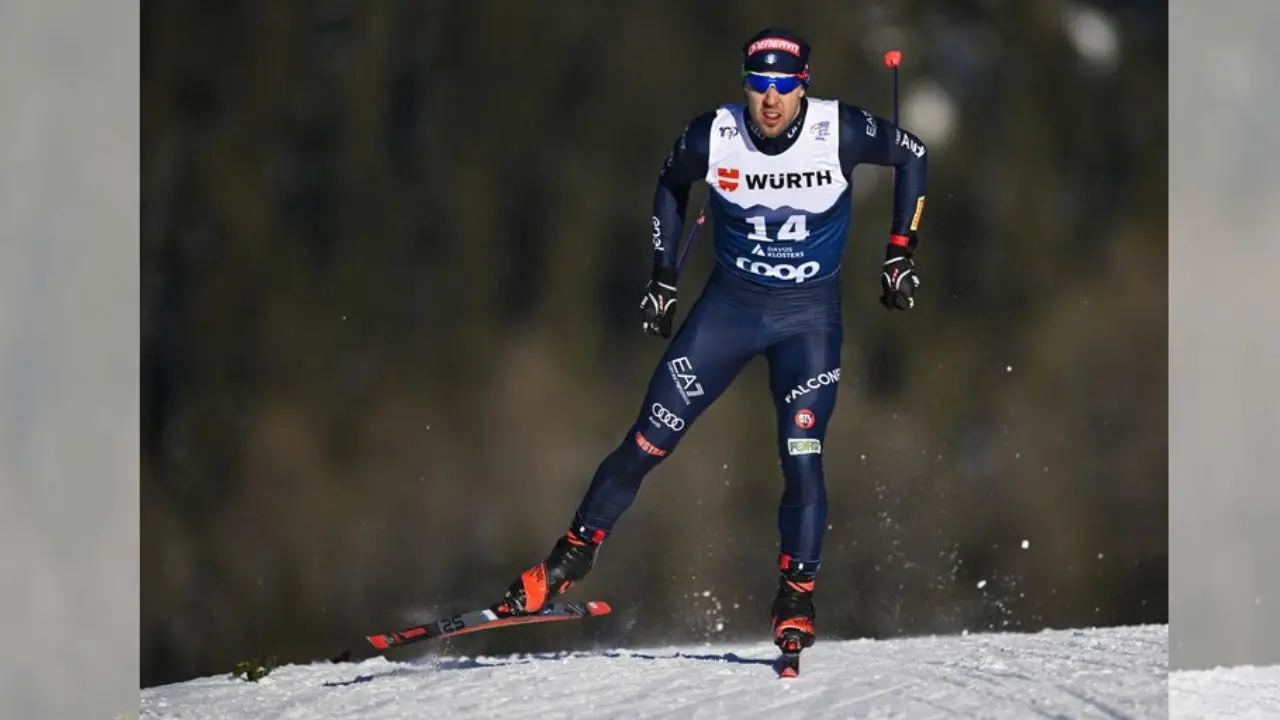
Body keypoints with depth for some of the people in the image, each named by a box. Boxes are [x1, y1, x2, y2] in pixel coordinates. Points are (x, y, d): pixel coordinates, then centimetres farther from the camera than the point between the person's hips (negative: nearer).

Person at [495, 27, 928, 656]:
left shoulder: (839, 132, -20)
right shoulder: (712, 137, -16)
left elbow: (911, 155, -1)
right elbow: (670, 186, 6)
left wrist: (900, 254, -2)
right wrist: (663, 279, 6)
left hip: (810, 314, -1)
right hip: (730, 303, 1)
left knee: (802, 457, -14)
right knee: (649, 441, -3)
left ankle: (796, 600, 0)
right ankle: (573, 556, 11)